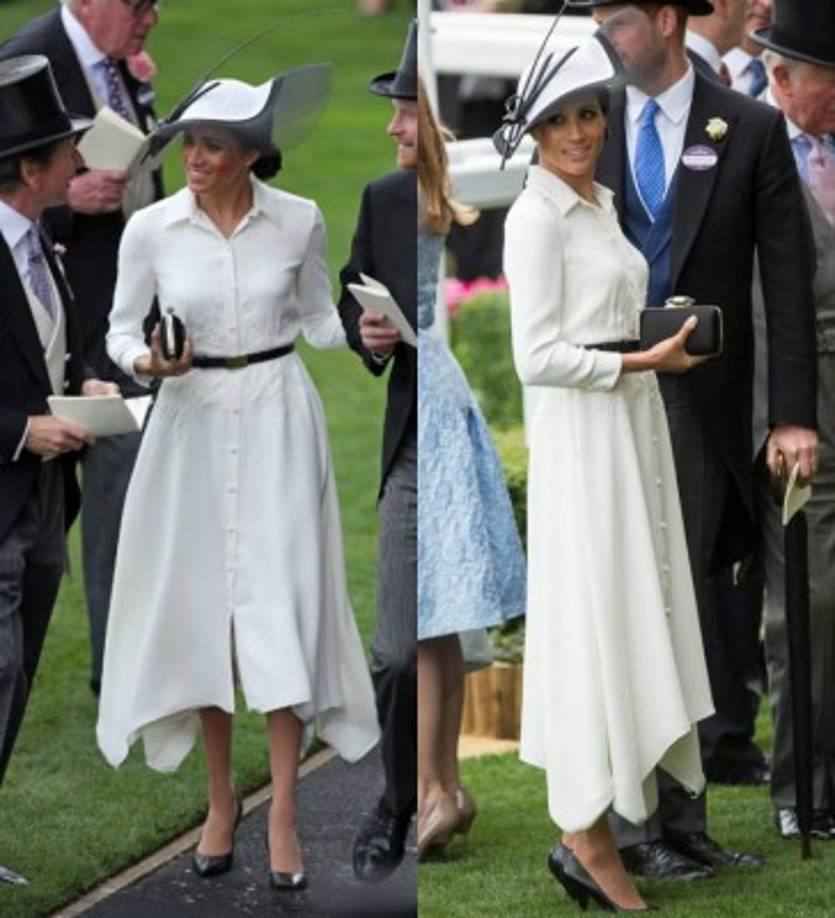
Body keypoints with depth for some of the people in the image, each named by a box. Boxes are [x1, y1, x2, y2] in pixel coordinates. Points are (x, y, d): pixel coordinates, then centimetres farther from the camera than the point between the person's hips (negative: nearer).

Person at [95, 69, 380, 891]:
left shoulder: (298, 221, -5)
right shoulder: (150, 229, -5)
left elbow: (316, 317, 8)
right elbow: (121, 330, 4)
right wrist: (146, 361, -17)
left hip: (276, 420, -1)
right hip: (191, 423, 1)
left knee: (280, 605, -6)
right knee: (199, 604, 5)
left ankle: (283, 813, -3)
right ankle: (221, 800, 18)